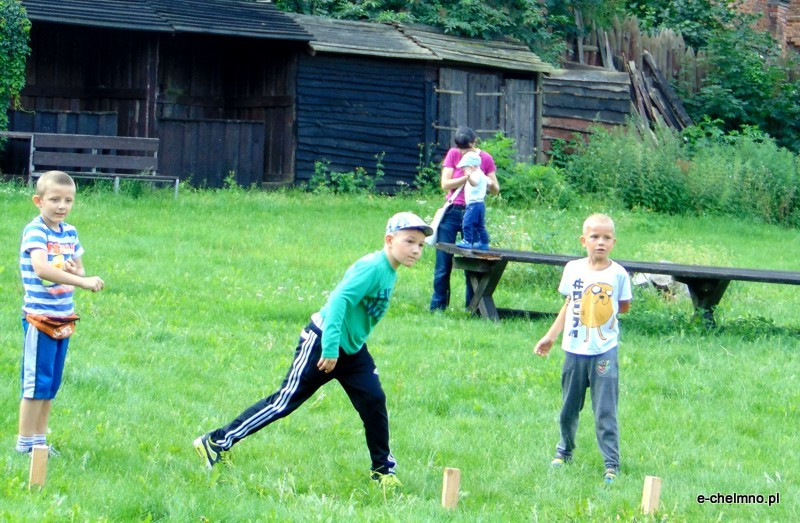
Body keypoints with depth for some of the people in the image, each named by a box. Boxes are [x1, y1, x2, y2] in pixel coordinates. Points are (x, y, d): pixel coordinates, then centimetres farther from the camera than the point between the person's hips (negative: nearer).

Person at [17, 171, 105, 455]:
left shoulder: (70, 233, 8)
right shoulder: (35, 231, -14)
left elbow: (79, 270, 17)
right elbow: (41, 268, -31)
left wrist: (74, 269, -8)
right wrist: (83, 281, -36)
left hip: (64, 318, 7)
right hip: (39, 317, -7)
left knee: (52, 383, 12)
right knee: (37, 382, -3)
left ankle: (40, 438, 21)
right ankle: (25, 442, 5)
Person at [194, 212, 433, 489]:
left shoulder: (388, 271, 7)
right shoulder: (372, 267, -22)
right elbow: (339, 300, -30)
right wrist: (330, 348, -35)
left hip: (351, 349, 9)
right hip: (321, 342, -9)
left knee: (374, 401, -1)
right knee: (284, 402, -5)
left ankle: (383, 469, 12)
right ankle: (216, 442, 2)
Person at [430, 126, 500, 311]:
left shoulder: (485, 159, 1)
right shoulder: (453, 154, 0)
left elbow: (496, 191, 2)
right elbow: (445, 184, -8)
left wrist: (489, 183, -20)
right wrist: (467, 177, -19)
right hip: (452, 212, 0)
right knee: (443, 263, 1)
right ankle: (438, 306, 9)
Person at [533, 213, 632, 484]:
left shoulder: (618, 273, -5)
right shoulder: (573, 269, 1)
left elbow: (624, 306, 9)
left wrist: (605, 310, -3)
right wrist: (550, 336, 13)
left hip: (604, 351, -3)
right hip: (574, 349, 3)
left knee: (605, 412, -5)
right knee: (569, 408, 15)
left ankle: (612, 465, -1)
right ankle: (564, 451, 35)